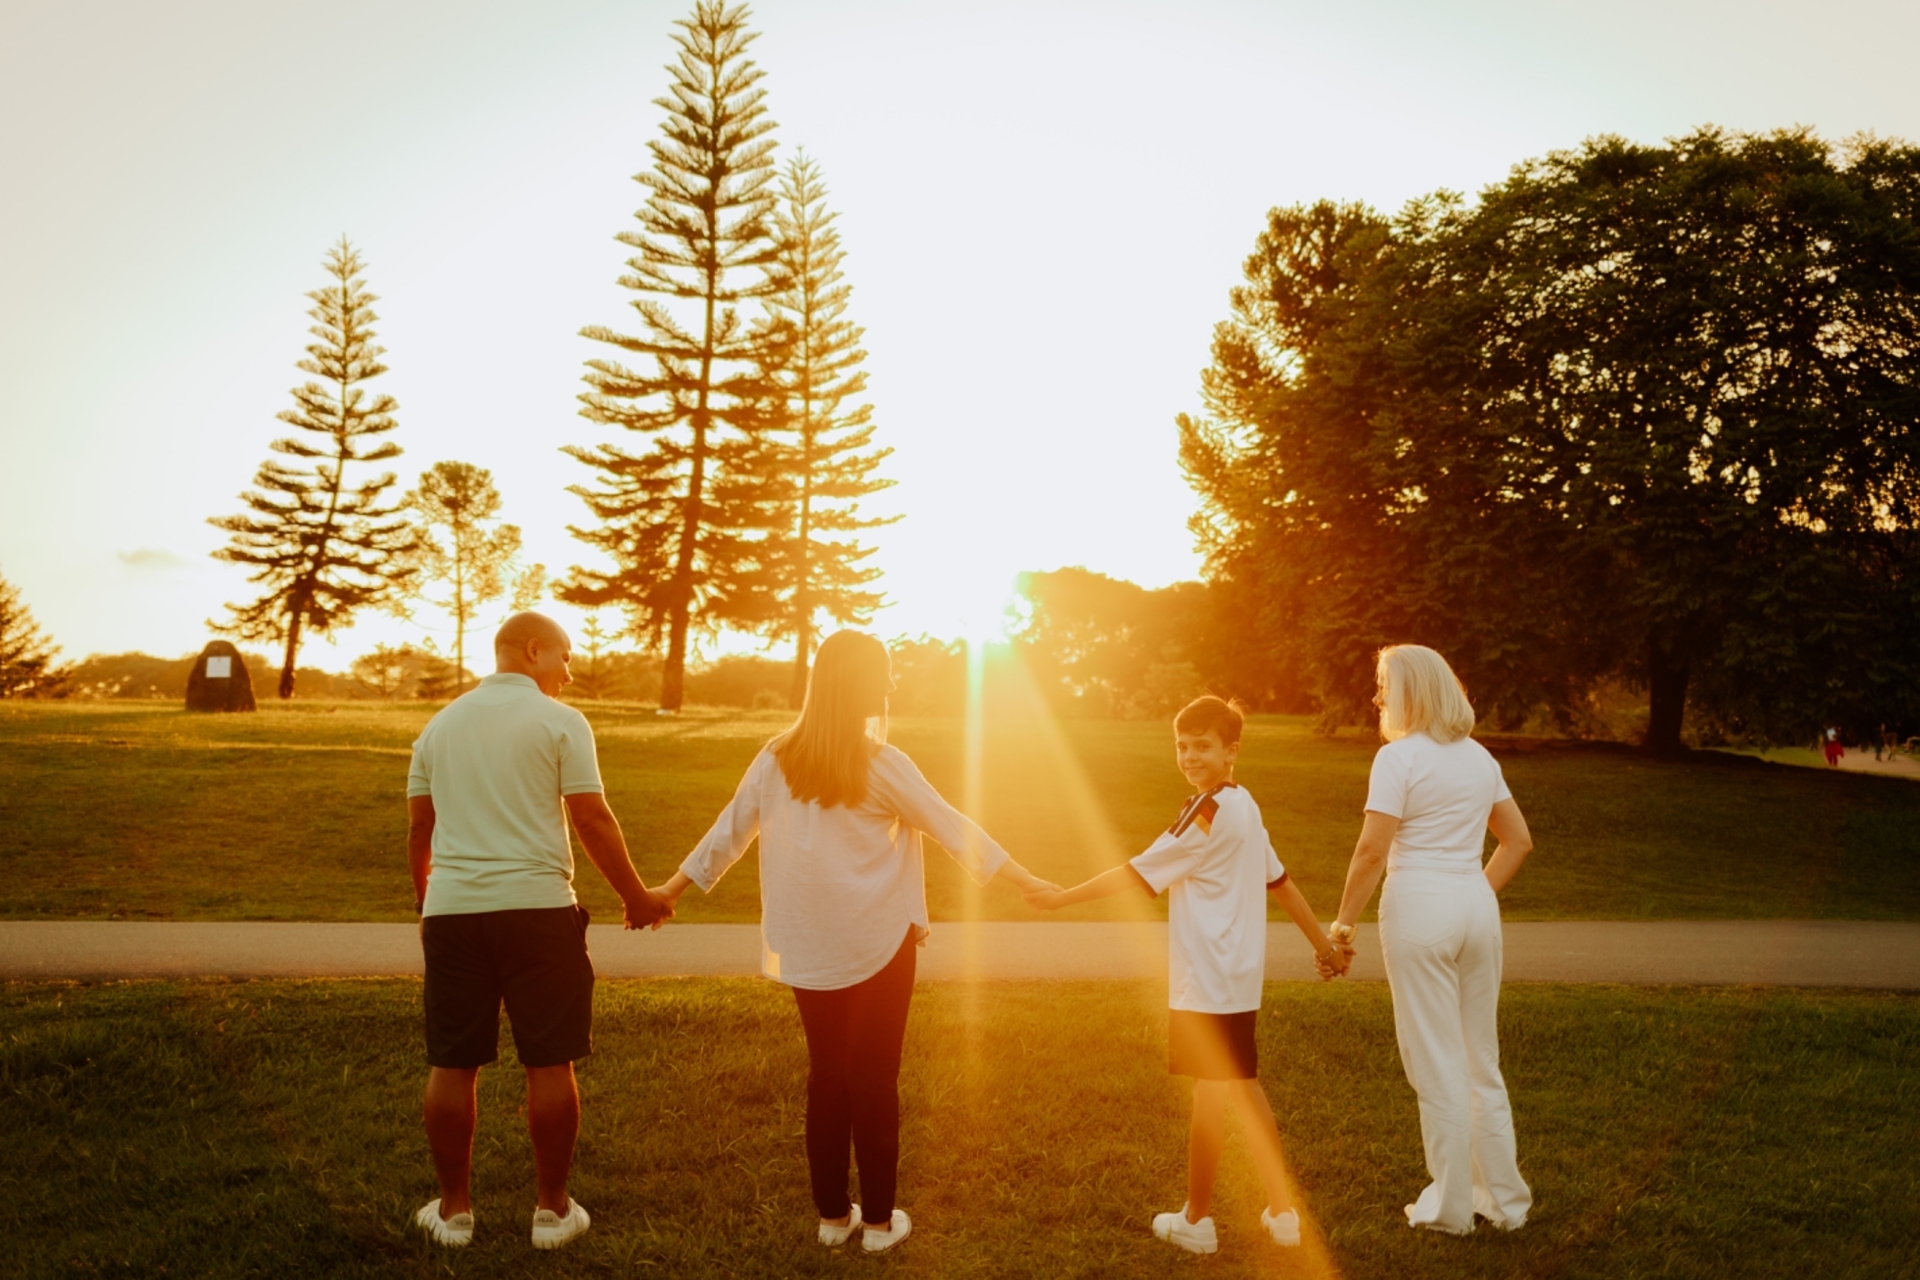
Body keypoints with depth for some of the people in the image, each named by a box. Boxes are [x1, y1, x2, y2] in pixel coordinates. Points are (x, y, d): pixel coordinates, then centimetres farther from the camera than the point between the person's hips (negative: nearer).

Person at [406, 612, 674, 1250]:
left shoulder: (440, 724, 11)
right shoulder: (560, 722, -4)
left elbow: (419, 827, 14)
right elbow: (593, 821, -7)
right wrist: (636, 896, 2)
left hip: (452, 910, 4)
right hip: (537, 908, -4)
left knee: (452, 1065, 11)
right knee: (549, 1064, 6)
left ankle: (453, 1209, 21)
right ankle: (552, 1209, 16)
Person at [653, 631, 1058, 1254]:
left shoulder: (777, 759, 0)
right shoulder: (880, 763, -12)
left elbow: (728, 832, 6)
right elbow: (952, 827, -7)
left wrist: (672, 888, 20)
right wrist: (1030, 880, 2)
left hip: (807, 946, 4)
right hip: (877, 943, -4)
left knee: (826, 1074, 15)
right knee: (875, 1078, 7)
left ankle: (832, 1215, 24)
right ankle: (878, 1220, 17)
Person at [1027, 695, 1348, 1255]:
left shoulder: (1208, 813, -19)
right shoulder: (1244, 807, 9)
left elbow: (1136, 875, -18)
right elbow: (1279, 879, 17)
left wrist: (1061, 897, -12)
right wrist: (1322, 942, 25)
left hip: (1207, 982, -9)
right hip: (1237, 977, 9)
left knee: (1209, 1094, 3)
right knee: (1242, 1088, 17)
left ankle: (1197, 1220, 18)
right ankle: (1283, 1212, 25)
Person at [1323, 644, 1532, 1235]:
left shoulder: (1400, 756, -11)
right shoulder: (1478, 755, 11)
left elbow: (1373, 849, -17)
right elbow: (1519, 840, 16)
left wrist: (1343, 921, -8)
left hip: (1420, 906, -7)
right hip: (1477, 904, 7)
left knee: (1438, 1065, 4)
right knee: (1481, 1060, 17)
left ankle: (1452, 1206, 15)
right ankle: (1504, 1197, 26)